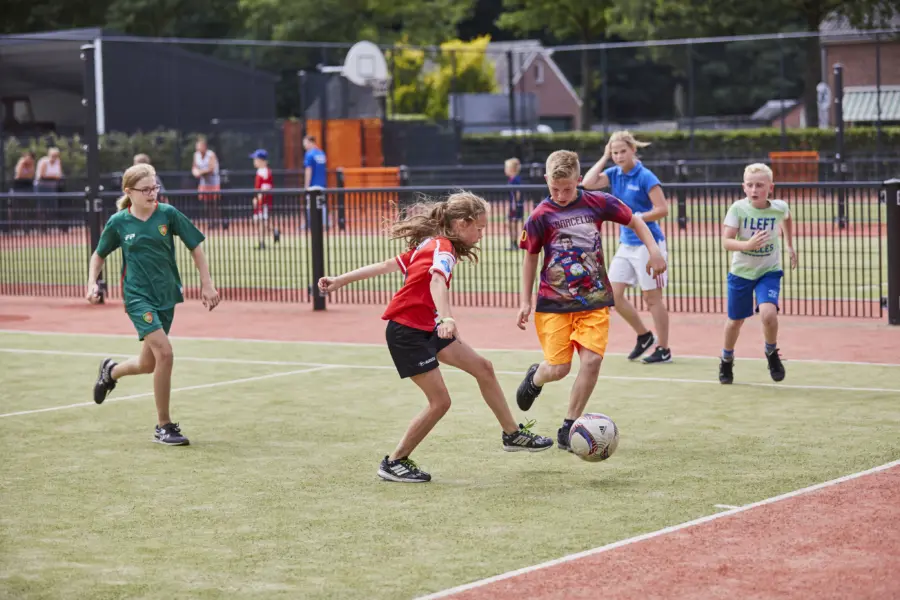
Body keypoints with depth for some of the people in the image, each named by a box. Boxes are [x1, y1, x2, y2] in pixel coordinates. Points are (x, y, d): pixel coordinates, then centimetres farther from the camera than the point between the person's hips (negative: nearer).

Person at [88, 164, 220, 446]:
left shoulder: (167, 213, -5)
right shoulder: (118, 222, -4)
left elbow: (195, 246, 4)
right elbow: (99, 254, 11)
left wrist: (207, 284, -1)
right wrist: (92, 283, -3)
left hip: (166, 295, 3)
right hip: (137, 296, -3)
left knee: (148, 364, 11)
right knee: (164, 352, -21)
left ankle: (111, 371, 47)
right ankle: (163, 426, -9)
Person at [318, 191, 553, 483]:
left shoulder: (429, 244, 10)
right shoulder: (444, 249, -18)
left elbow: (387, 265, 11)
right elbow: (437, 281, -39)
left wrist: (340, 281, 11)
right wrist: (446, 318, -56)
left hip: (426, 329, 10)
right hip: (406, 332, -10)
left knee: (482, 367, 11)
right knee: (440, 401, -8)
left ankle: (513, 435, 22)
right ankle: (394, 462, 6)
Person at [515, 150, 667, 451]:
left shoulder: (598, 203, -2)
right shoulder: (540, 216, -5)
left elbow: (634, 221, 12)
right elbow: (530, 258, 6)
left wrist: (654, 251, 0)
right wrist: (526, 302, 6)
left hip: (594, 301, 2)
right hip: (553, 302, -1)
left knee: (592, 359, -13)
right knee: (558, 368, -8)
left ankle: (568, 429, 1)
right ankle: (535, 378, 32)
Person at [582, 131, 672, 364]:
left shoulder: (645, 177, -13)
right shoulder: (614, 174, 5)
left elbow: (662, 209, -15)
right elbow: (588, 183, -8)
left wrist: (634, 218, -21)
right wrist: (604, 158, -5)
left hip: (647, 244, -7)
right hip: (626, 244, 7)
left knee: (652, 297, -1)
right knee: (613, 294, 4)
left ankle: (663, 350, 10)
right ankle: (644, 336, 21)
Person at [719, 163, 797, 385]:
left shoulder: (779, 208, -12)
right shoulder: (738, 208, -18)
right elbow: (726, 242, -24)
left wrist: (790, 245, 19)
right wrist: (747, 245, -41)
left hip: (769, 271, 0)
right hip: (741, 272, 0)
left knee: (768, 313, -24)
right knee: (735, 321, 13)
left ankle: (772, 353, 5)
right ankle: (727, 360, 41)